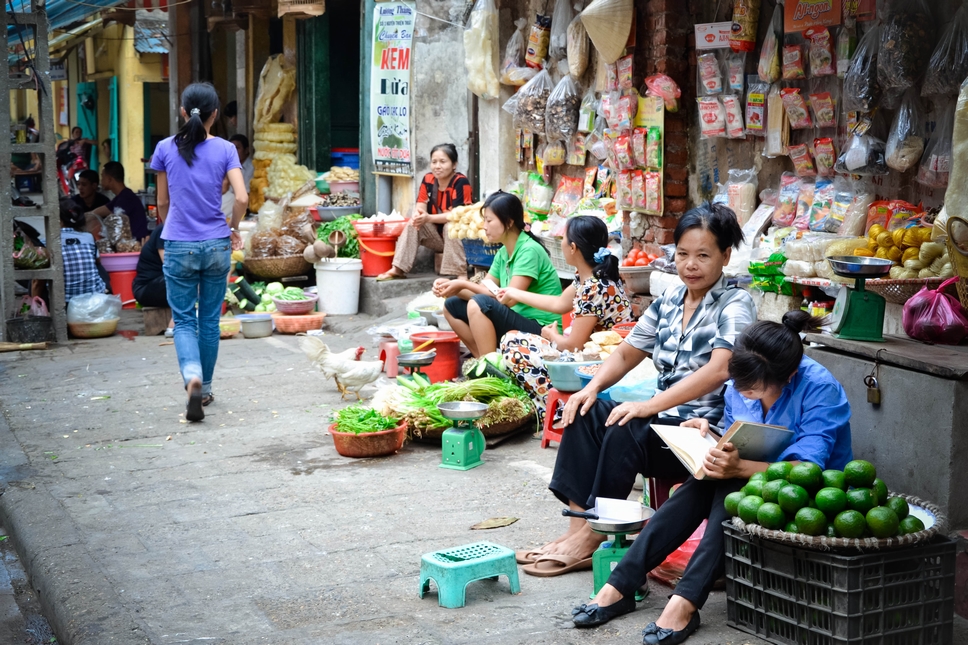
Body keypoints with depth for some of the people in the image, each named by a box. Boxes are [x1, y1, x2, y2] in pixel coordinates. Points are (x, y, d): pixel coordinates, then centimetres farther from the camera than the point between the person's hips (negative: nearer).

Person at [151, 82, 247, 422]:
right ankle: (205, 389, 23)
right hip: (216, 246, 1)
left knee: (184, 320, 5)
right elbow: (242, 198, -12)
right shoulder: (225, 149, -4)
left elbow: (162, 203, 7)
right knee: (210, 320, 13)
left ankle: (193, 377, -20)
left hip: (179, 246, -1)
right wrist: (233, 229, 6)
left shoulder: (165, 149, -2)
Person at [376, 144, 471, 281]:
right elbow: (420, 208, -5)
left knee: (451, 226, -34)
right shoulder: (428, 180, -2)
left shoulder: (461, 182, -20)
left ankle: (458, 274, -33)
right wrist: (418, 216, -31)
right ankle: (398, 269, -21)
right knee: (413, 224, -14)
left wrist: (429, 218, -37)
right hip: (437, 235, 6)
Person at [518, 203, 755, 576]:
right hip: (664, 418, 7)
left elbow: (718, 370, -25)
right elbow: (627, 353, 17)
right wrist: (593, 387, -4)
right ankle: (578, 527, -19)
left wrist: (649, 406, -32)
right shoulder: (669, 300, 11)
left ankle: (590, 540, -20)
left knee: (624, 430, -29)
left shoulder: (735, 305, -10)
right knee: (585, 412, -12)